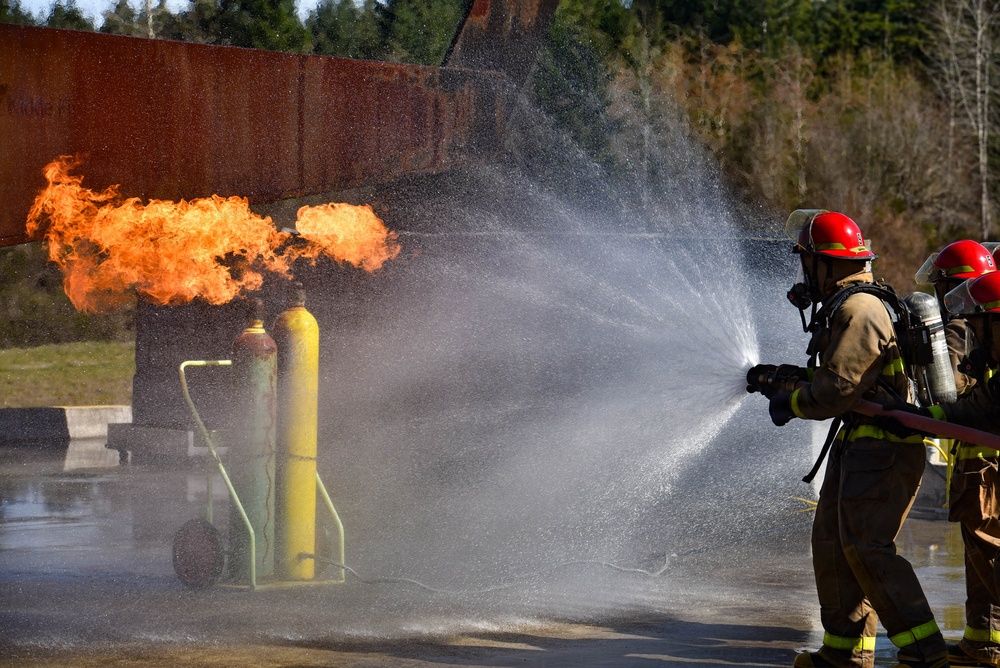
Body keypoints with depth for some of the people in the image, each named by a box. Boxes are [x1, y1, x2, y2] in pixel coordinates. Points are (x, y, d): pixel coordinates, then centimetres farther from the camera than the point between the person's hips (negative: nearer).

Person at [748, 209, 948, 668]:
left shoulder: (858, 310, -17)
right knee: (832, 540, 12)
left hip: (882, 449, -11)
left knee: (867, 547, -15)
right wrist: (781, 376, 22)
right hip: (859, 442, 11)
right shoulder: (845, 306, 17)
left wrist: (791, 404, -5)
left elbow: (838, 388, -21)